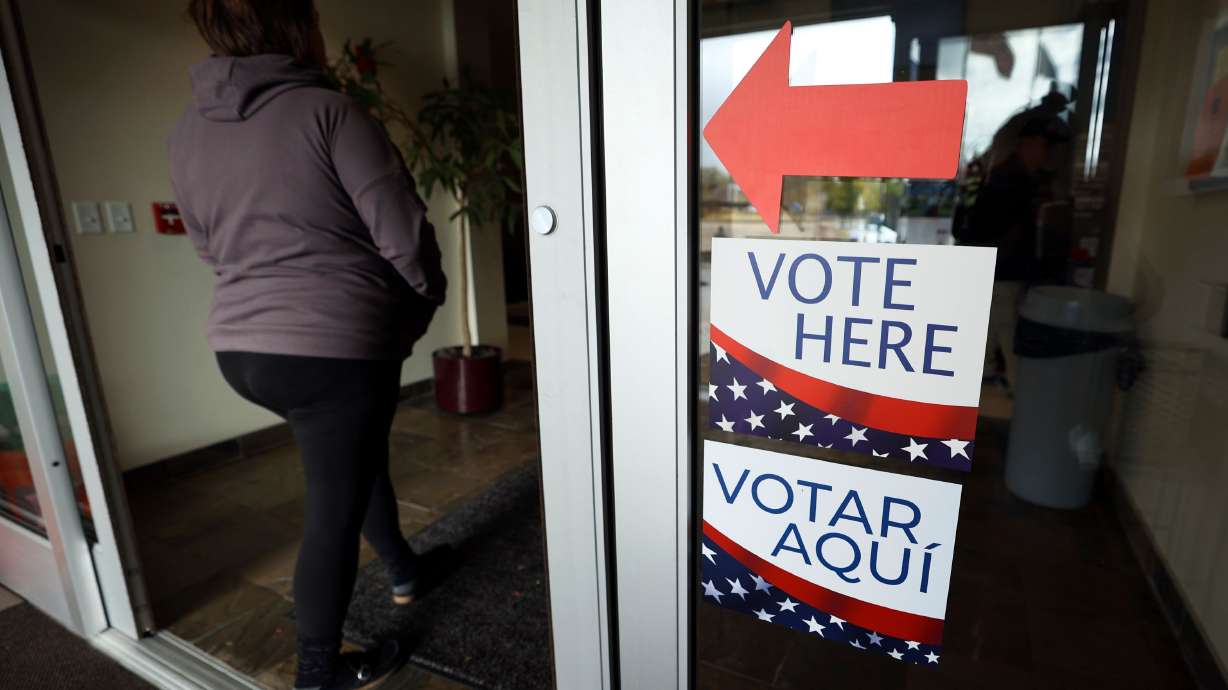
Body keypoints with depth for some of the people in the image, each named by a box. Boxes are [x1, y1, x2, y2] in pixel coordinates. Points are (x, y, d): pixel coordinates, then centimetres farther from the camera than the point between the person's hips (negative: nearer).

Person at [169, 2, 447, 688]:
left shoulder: (188, 134, 8)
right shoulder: (329, 111, -12)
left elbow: (211, 246, 17)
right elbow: (403, 235, -14)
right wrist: (427, 295, 4)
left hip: (241, 347, 8)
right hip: (334, 346, -7)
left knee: (355, 456, 29)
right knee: (333, 509, 7)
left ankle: (402, 568, 47)